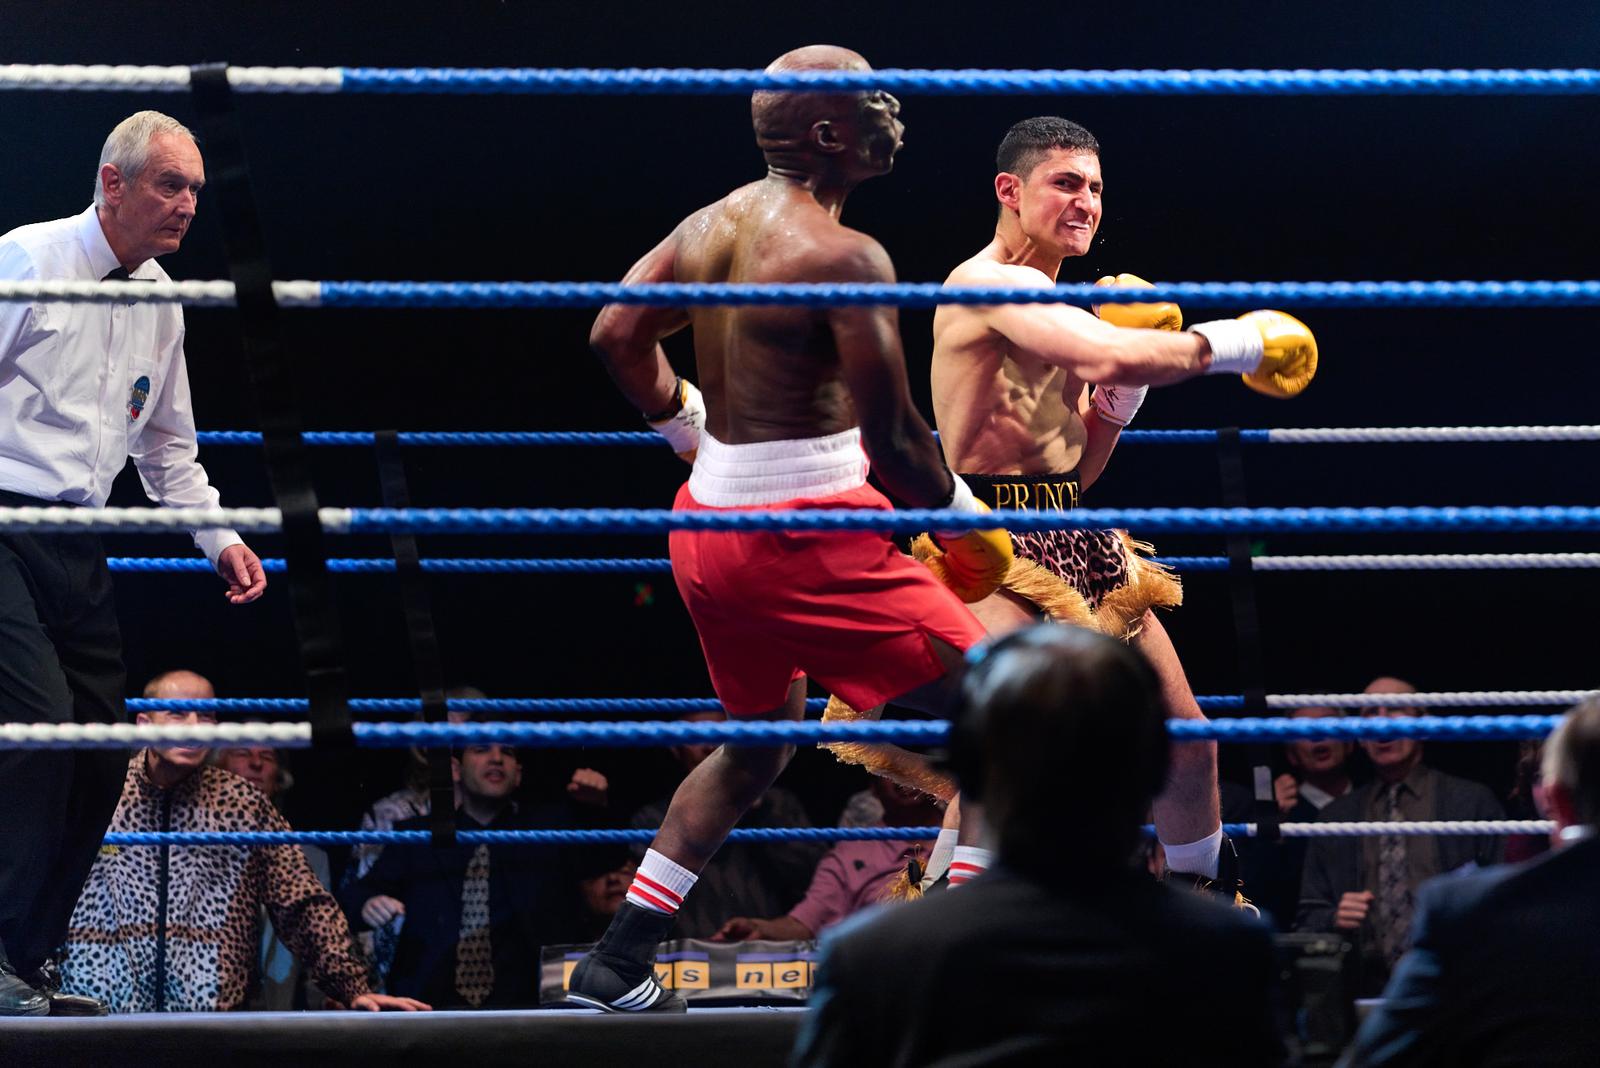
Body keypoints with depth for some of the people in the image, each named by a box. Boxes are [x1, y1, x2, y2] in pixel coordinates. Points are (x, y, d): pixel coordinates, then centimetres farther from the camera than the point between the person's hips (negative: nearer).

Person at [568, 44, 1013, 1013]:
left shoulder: (712, 225, 8)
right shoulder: (844, 257, -17)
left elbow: (617, 334, 16)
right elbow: (891, 438, -18)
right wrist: (966, 519, -2)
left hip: (709, 526, 9)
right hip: (808, 538, -9)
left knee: (760, 742, 28)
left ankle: (620, 962, 26)